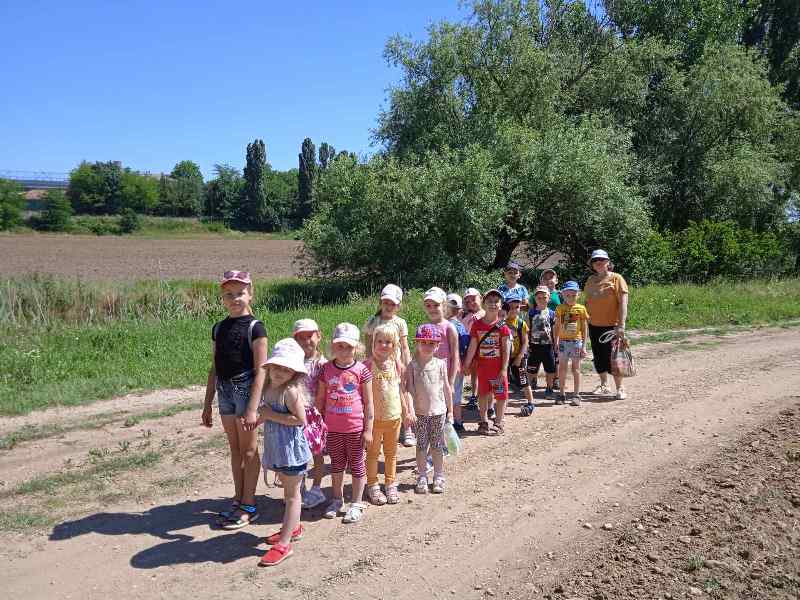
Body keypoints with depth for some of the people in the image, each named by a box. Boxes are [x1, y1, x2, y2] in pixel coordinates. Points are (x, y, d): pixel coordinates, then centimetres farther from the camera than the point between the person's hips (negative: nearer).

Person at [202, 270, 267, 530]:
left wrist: (253, 408, -20)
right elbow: (214, 369, 14)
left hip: (246, 389, -6)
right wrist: (207, 404, 13)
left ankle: (249, 506, 15)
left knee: (248, 450, 4)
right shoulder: (219, 328, 9)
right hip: (225, 391, 6)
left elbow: (261, 370, -14)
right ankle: (238, 499, 27)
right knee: (235, 449, 15)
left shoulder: (255, 327, -10)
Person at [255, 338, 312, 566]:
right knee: (288, 489, 22)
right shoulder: (269, 388, 6)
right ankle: (293, 527, 39)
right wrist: (260, 418, 2)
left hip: (292, 447, -9)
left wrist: (270, 415, -21)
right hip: (277, 447, 9)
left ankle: (284, 544, 6)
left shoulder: (291, 390, -21)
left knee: (292, 493, 1)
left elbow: (300, 419, -26)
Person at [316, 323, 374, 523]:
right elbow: (320, 399, 5)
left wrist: (368, 430, -7)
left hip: (355, 428, -3)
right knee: (336, 464, 17)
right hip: (333, 428, 3)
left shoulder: (361, 370, -10)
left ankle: (356, 504, 23)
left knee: (356, 464, 10)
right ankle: (337, 499, 34)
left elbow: (368, 402, -6)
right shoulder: (327, 369, -2)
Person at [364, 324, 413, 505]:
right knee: (373, 453, 10)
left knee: (391, 453, 16)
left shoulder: (397, 365, 0)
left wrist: (408, 411, 7)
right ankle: (372, 486, 23)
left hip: (394, 417, 3)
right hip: (374, 418, -3)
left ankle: (390, 485, 30)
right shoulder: (368, 365, -12)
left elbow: (403, 391, 8)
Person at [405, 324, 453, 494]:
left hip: (438, 411, 1)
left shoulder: (440, 364, 0)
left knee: (437, 446, 9)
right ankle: (422, 477, 19)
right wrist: (410, 409, -14)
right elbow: (409, 388, -6)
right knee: (421, 445, 7)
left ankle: (439, 477, 21)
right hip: (420, 412, -1)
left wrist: (450, 411, 5)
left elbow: (446, 388, 4)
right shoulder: (412, 366, -4)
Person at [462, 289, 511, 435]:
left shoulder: (502, 326, -7)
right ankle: (484, 422, 25)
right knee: (483, 394, 12)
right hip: (482, 366, 3)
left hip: (498, 367, -2)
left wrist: (504, 369, -12)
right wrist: (466, 364, 1)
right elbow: (472, 346, 3)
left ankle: (498, 423, 16)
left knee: (501, 395, 3)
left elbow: (505, 349, -7)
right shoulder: (477, 325, 0)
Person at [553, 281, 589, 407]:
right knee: (562, 368, 7)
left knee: (576, 368, 4)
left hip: (576, 341, -2)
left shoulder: (581, 308, -1)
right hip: (563, 341, 2)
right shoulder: (560, 308, 3)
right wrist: (555, 343, 1)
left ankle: (576, 395, 11)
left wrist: (584, 346, -3)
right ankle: (562, 394, 16)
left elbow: (584, 328, 1)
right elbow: (557, 327, 6)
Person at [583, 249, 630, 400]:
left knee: (612, 357, -5)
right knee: (598, 357, 12)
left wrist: (621, 325, -19)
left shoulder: (616, 278, -6)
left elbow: (623, 302, -12)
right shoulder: (591, 280, 11)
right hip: (594, 325, 6)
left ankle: (620, 388, 7)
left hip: (611, 325, -6)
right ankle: (604, 385, 27)